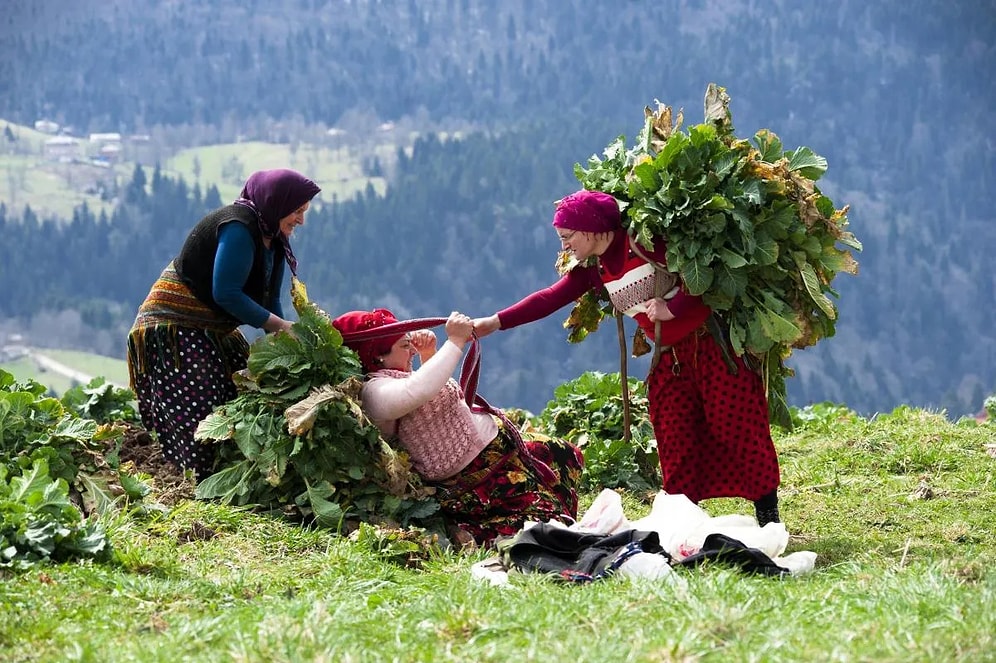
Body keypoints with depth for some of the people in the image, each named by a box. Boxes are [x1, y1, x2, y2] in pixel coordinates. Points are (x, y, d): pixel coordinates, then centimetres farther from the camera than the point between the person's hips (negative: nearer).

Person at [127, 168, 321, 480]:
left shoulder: (273, 238, 8)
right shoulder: (238, 227, -22)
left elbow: (268, 301, 9)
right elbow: (226, 294, -26)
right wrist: (280, 326, -22)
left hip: (215, 331, 10)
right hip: (173, 328, -10)